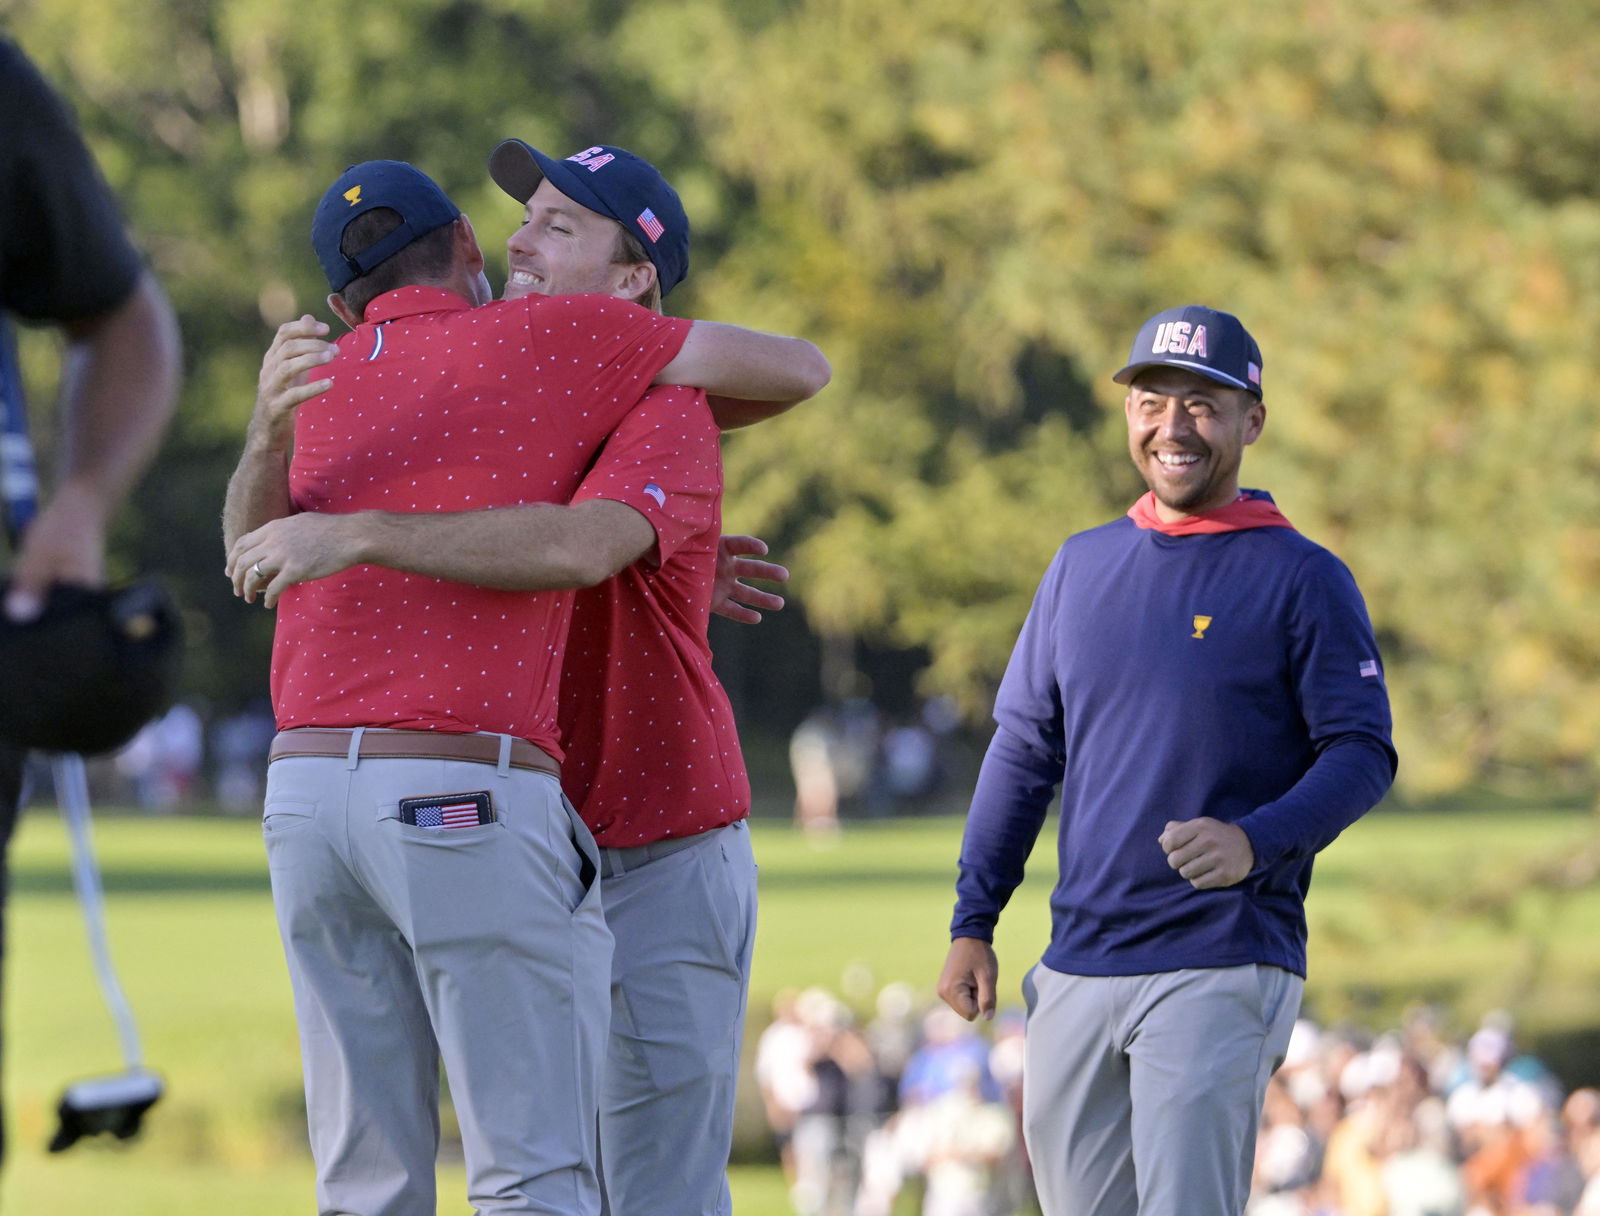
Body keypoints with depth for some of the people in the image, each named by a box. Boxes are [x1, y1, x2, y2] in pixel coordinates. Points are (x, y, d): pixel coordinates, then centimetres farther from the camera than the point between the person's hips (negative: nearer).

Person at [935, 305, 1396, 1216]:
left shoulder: (1303, 579, -1)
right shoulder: (1084, 566, 15)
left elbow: (1364, 755, -6)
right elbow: (1024, 752, 19)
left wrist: (1256, 843, -24)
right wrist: (972, 923, 12)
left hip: (1223, 967, -6)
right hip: (1077, 967, 6)